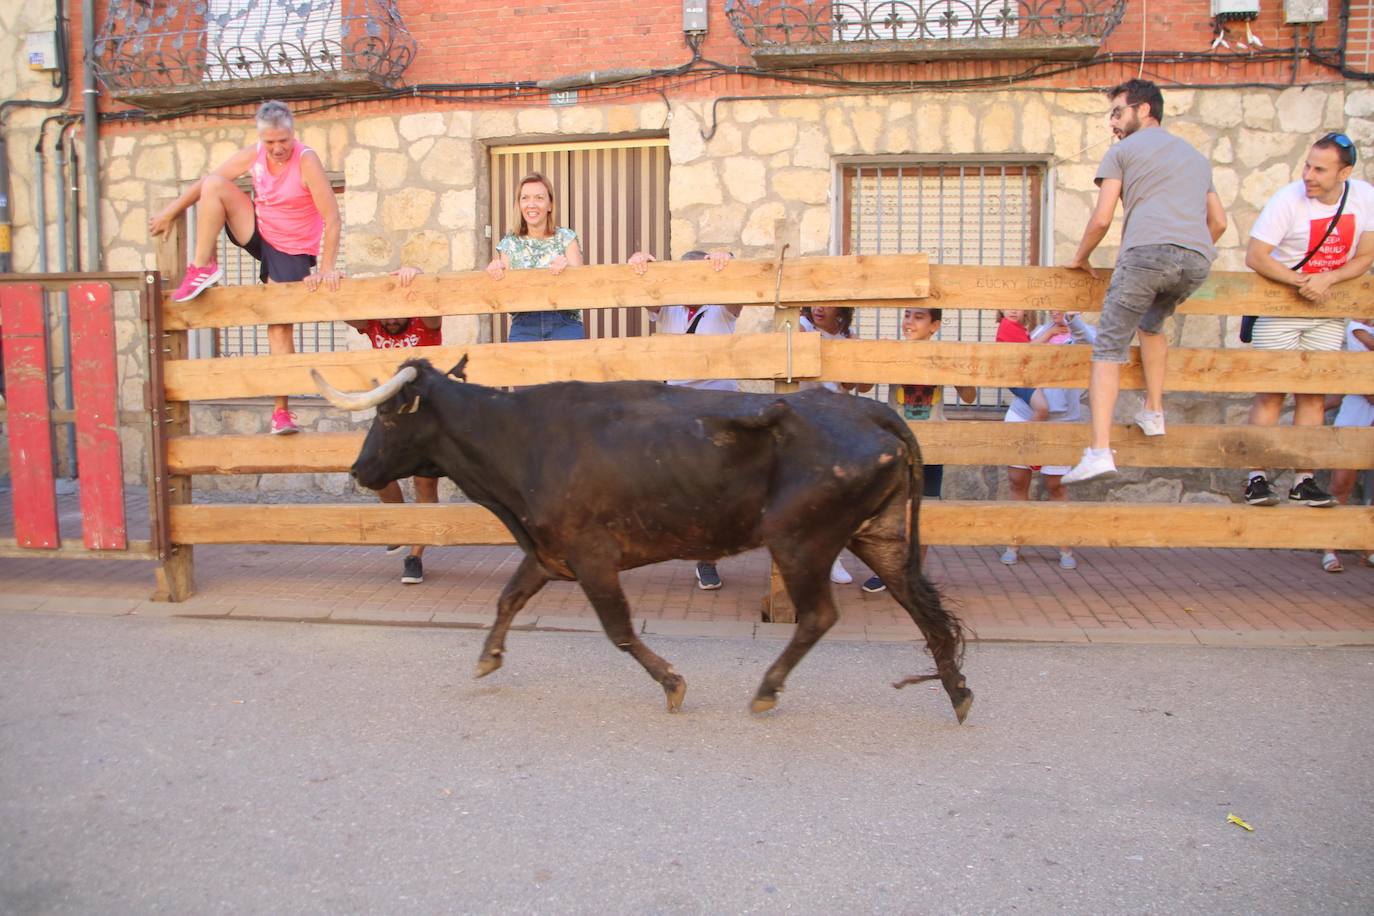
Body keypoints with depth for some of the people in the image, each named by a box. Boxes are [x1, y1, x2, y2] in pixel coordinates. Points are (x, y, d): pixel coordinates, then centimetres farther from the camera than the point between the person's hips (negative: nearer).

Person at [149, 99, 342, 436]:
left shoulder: (306, 160, -21)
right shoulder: (253, 155, -4)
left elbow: (332, 217, -25)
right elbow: (205, 183, 8)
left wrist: (327, 268, -31)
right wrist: (169, 213, 11)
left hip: (292, 252, -5)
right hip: (259, 233, 5)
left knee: (280, 325, -7)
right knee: (214, 185, -13)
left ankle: (281, 411, -1)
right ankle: (203, 269, -5)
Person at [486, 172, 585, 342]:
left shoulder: (566, 238, 5)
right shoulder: (509, 244, 9)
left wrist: (567, 267, -20)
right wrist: (496, 272, -10)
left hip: (564, 323, -1)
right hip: (524, 327, 1)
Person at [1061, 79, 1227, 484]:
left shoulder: (1122, 151, 16)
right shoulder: (1196, 156, 33)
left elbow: (1102, 218, 6)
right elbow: (1218, 221, 30)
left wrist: (1080, 258, 21)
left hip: (1147, 250, -6)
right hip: (1197, 260, 6)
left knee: (1109, 348, -4)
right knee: (1151, 324, 32)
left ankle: (1100, 451, -17)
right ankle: (1154, 413, 26)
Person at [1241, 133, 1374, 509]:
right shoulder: (1288, 200, -17)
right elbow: (1254, 257, -19)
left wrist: (1326, 280, -20)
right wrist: (1300, 283, -25)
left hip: (1329, 313, 4)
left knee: (1314, 395, 3)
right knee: (1271, 393, -6)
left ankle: (1303, 481, 7)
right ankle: (1256, 478, -3)